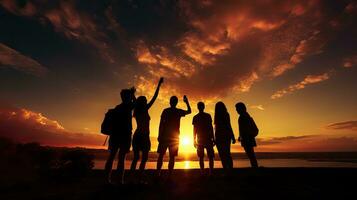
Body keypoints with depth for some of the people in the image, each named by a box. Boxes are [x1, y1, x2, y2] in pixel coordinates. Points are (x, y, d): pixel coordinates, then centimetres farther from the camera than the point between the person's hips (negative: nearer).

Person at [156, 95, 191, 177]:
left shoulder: (165, 111, 0)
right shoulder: (179, 111, 1)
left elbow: (161, 124, -5)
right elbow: (189, 111, 17)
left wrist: (159, 135, -1)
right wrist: (187, 102, 22)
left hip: (164, 136, 0)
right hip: (174, 137, 0)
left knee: (161, 155, 7)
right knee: (172, 157, 5)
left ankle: (158, 174, 7)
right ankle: (169, 176, 5)